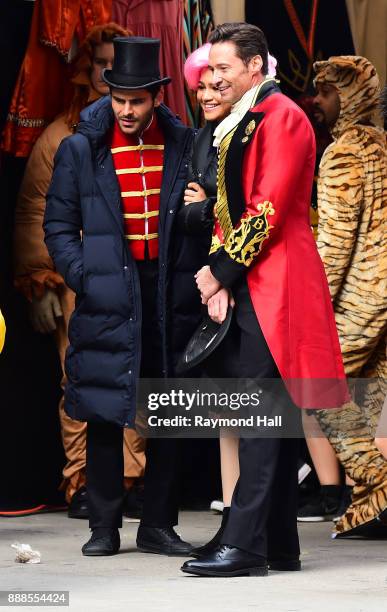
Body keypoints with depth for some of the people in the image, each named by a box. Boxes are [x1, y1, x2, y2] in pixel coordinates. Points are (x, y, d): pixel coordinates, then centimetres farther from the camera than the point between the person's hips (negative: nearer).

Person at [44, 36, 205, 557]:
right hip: (108, 303, -1)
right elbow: (58, 225, 6)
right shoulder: (81, 150, 3)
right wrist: (83, 275, -6)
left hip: (171, 299, 1)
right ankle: (104, 527, 7)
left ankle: (158, 524, 13)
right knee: (104, 416, -1)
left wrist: (199, 277, -4)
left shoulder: (185, 146, 5)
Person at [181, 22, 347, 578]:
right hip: (243, 288, 9)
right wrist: (219, 279, 2)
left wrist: (221, 271, -12)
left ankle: (245, 545, -14)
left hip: (273, 286, -9)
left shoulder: (281, 117, -9)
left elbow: (268, 209, -16)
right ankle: (279, 546, 13)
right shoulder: (235, 126, 20)